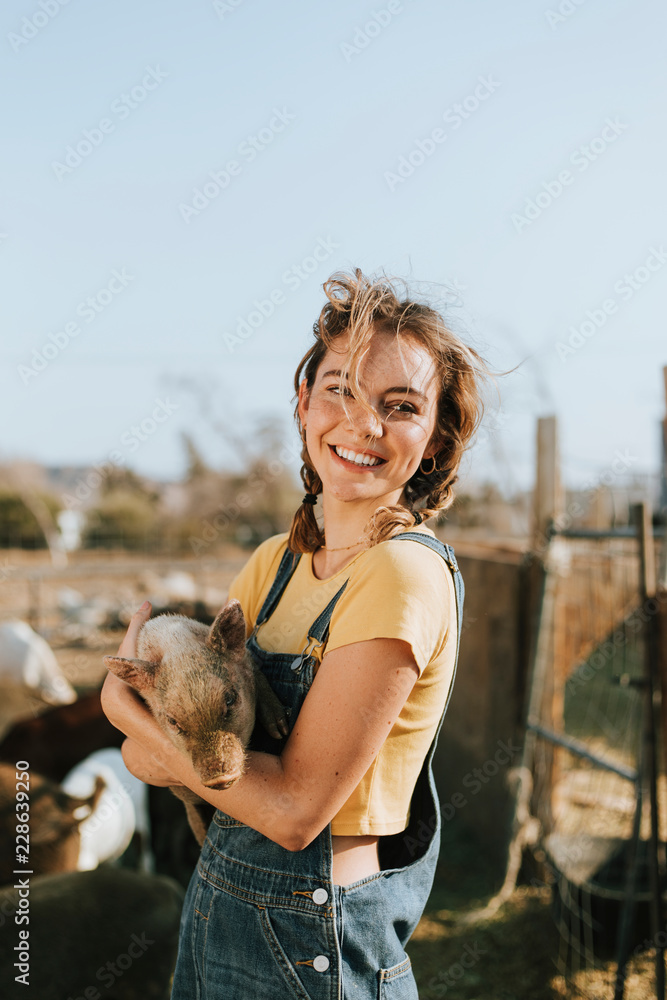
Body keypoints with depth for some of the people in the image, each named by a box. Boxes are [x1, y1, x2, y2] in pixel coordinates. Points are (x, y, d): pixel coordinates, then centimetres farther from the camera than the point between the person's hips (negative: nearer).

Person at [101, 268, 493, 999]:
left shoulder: (404, 574, -22)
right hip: (222, 899, 7)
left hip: (304, 939, -6)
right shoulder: (276, 560, 1)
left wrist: (125, 704, -15)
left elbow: (296, 809, -22)